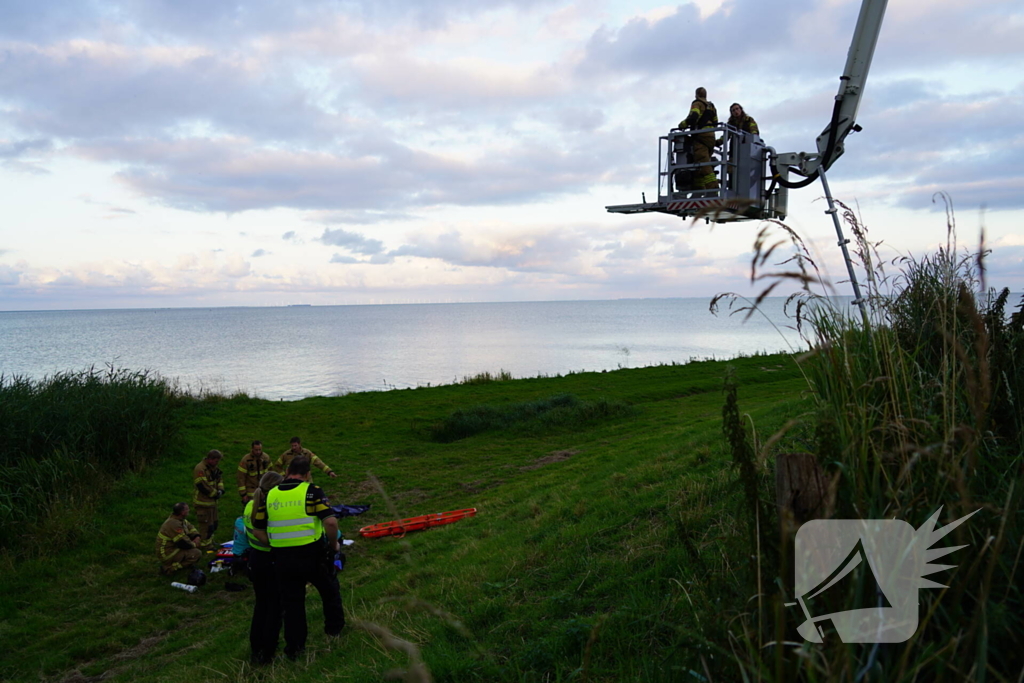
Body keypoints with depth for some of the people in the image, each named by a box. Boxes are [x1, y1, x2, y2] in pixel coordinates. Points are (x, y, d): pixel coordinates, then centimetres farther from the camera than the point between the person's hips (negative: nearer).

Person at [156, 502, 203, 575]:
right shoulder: (174, 524, -27)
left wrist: (197, 537, -4)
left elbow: (190, 528, 15)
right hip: (168, 555, -10)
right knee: (197, 554, -17)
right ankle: (169, 568, -10)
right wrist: (194, 544, -6)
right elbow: (184, 544, -25)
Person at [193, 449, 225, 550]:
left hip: (212, 500, 10)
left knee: (214, 523, 21)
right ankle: (204, 545, 11)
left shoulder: (213, 467, 5)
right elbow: (203, 487, -28)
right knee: (206, 525, -2)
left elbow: (220, 478, 16)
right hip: (203, 502, -10)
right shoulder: (200, 469, -25)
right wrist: (215, 494, -15)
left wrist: (220, 489, -4)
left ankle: (210, 541, 38)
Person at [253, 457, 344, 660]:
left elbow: (257, 530, 4)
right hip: (313, 555, -3)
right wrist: (334, 544, -4)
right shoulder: (312, 491, -10)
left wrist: (276, 545, 10)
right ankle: (335, 626, 36)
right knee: (329, 590, 23)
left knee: (291, 602, 16)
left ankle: (294, 647, 25)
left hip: (282, 559, 3)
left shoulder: (270, 496, 3)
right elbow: (330, 522, -20)